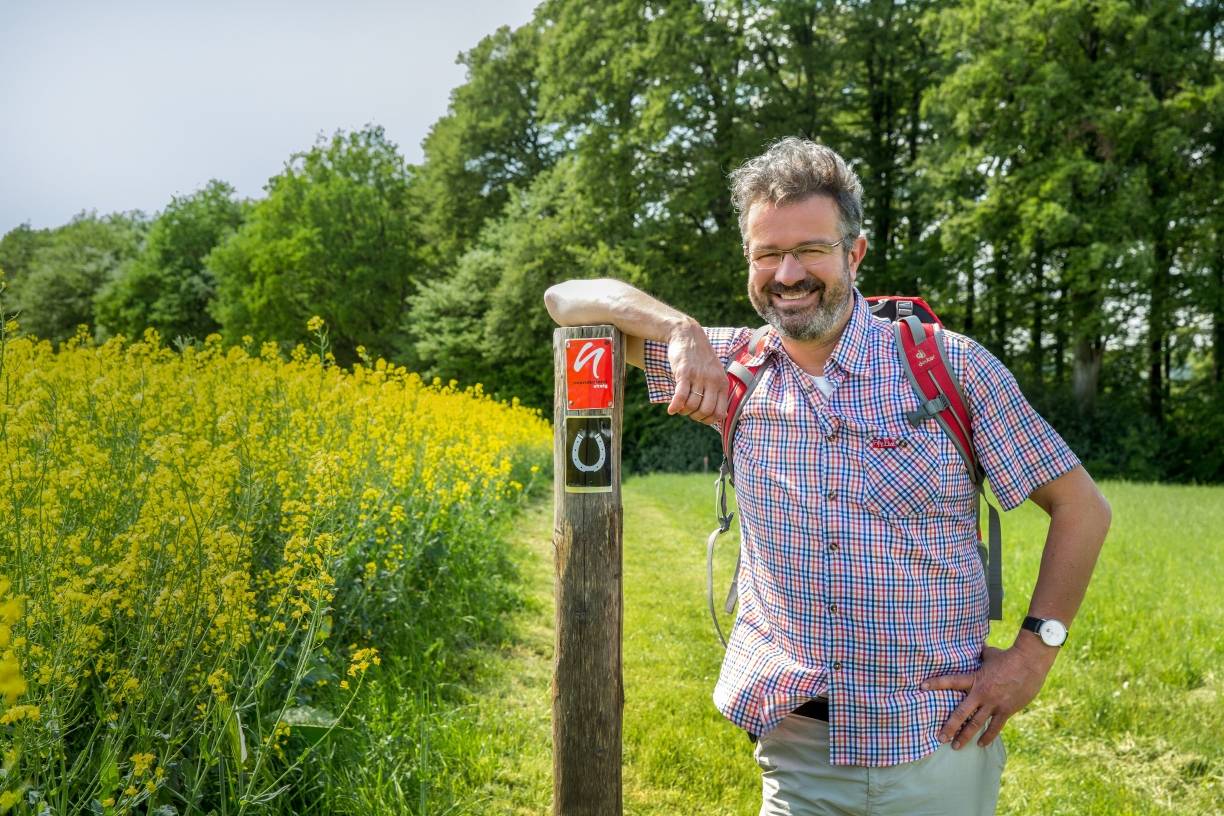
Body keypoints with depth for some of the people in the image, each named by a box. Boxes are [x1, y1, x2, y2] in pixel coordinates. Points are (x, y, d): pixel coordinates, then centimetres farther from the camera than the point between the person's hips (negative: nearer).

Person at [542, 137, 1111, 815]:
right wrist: (683, 332, -17)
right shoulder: (733, 367, 0)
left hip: (938, 745, -1)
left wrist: (1033, 652, -8)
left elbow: (1081, 508, 1)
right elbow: (568, 298, 0)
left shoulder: (951, 366, -6)